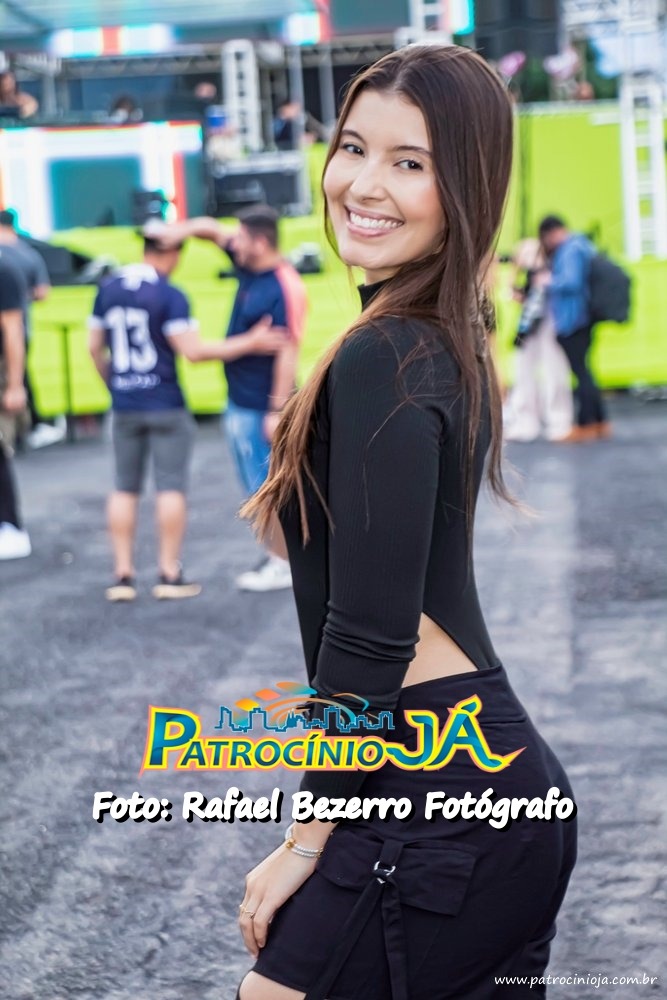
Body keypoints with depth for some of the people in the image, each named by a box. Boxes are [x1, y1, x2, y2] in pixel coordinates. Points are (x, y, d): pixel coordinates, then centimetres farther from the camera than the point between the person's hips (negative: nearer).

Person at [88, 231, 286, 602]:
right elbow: (193, 351, -18)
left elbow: (95, 347, 10)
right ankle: (169, 575, 4)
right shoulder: (170, 296, -13)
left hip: (125, 406, 5)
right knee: (170, 487, 3)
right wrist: (250, 343, -13)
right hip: (165, 405, -5)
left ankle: (123, 575, 10)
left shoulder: (108, 291, 5)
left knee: (125, 488, 11)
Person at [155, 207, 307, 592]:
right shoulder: (250, 267, 4)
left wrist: (277, 410, -25)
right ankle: (281, 555, 25)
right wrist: (183, 229, -6)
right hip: (239, 402, 9)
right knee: (259, 487, 16)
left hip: (261, 408, -9)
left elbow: (288, 351, -24)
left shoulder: (284, 287, -22)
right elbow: (214, 229, 16)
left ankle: (284, 565, 8)